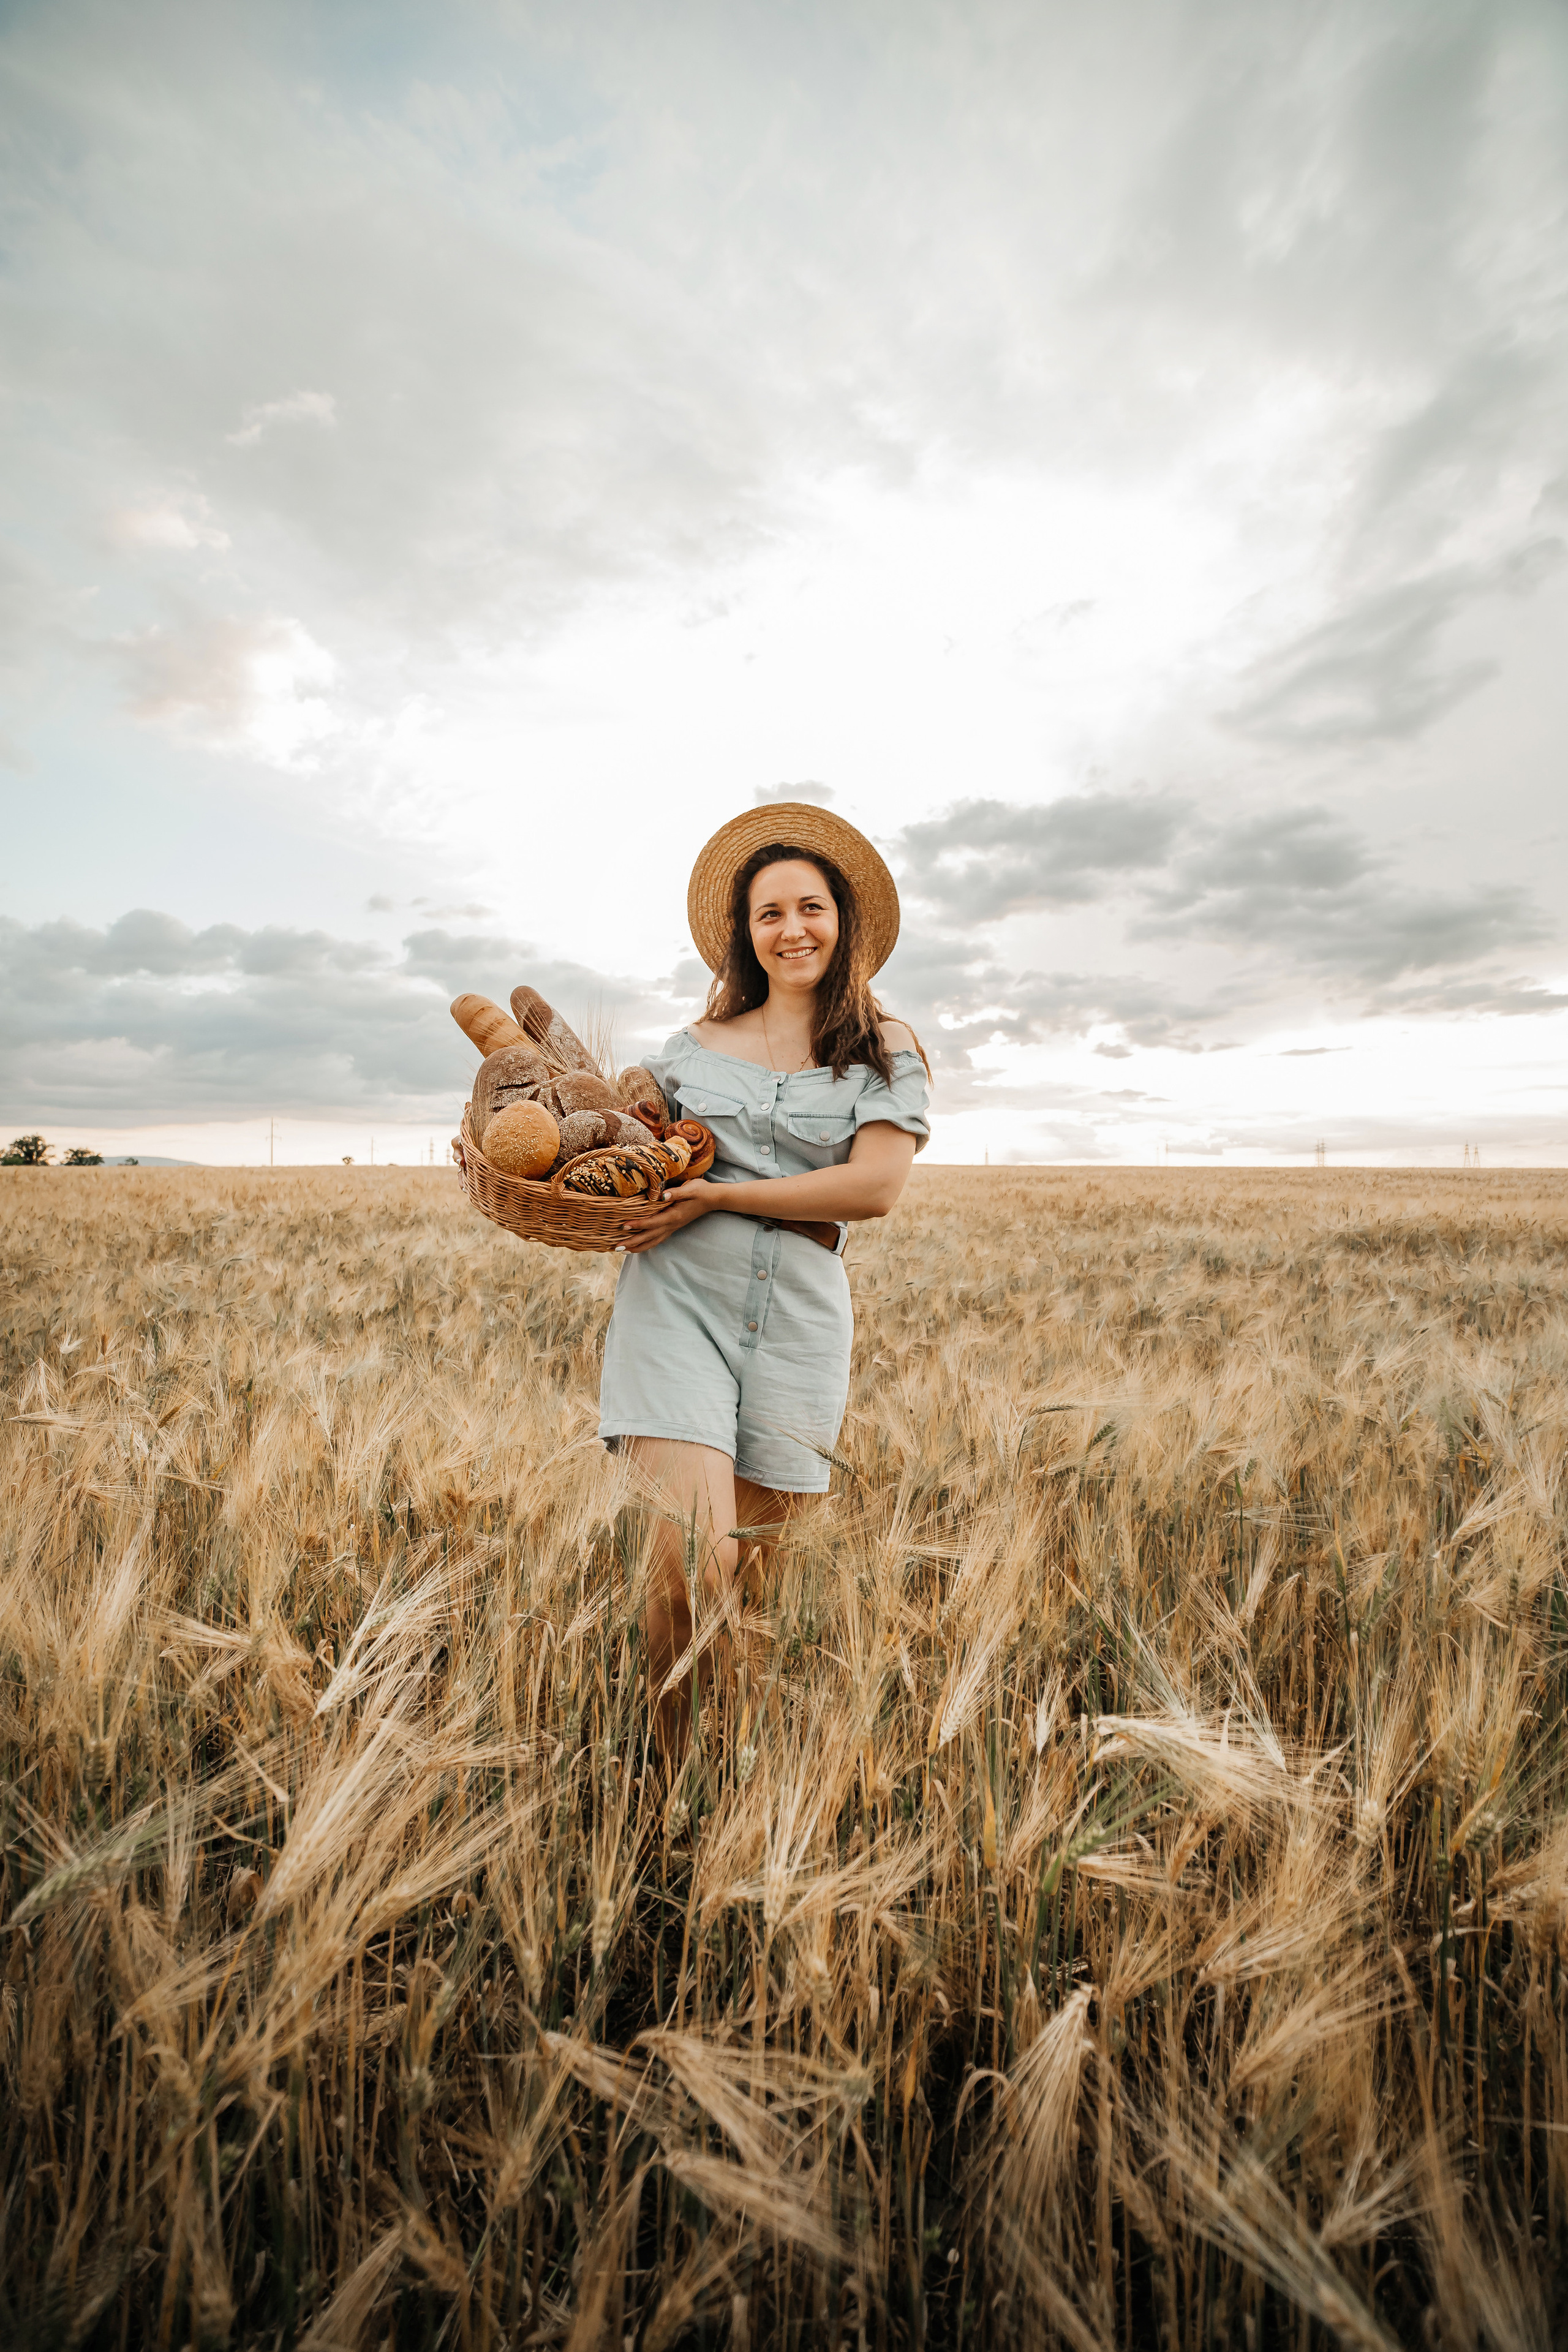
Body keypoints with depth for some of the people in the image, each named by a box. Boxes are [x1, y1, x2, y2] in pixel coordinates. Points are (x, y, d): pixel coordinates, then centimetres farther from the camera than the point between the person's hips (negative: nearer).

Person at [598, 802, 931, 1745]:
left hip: (798, 1321, 0)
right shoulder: (698, 1043, 12)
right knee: (692, 1556, -14)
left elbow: (876, 1187, -8)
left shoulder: (885, 1049, 5)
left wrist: (718, 1197, -10)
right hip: (678, 1304, 1)